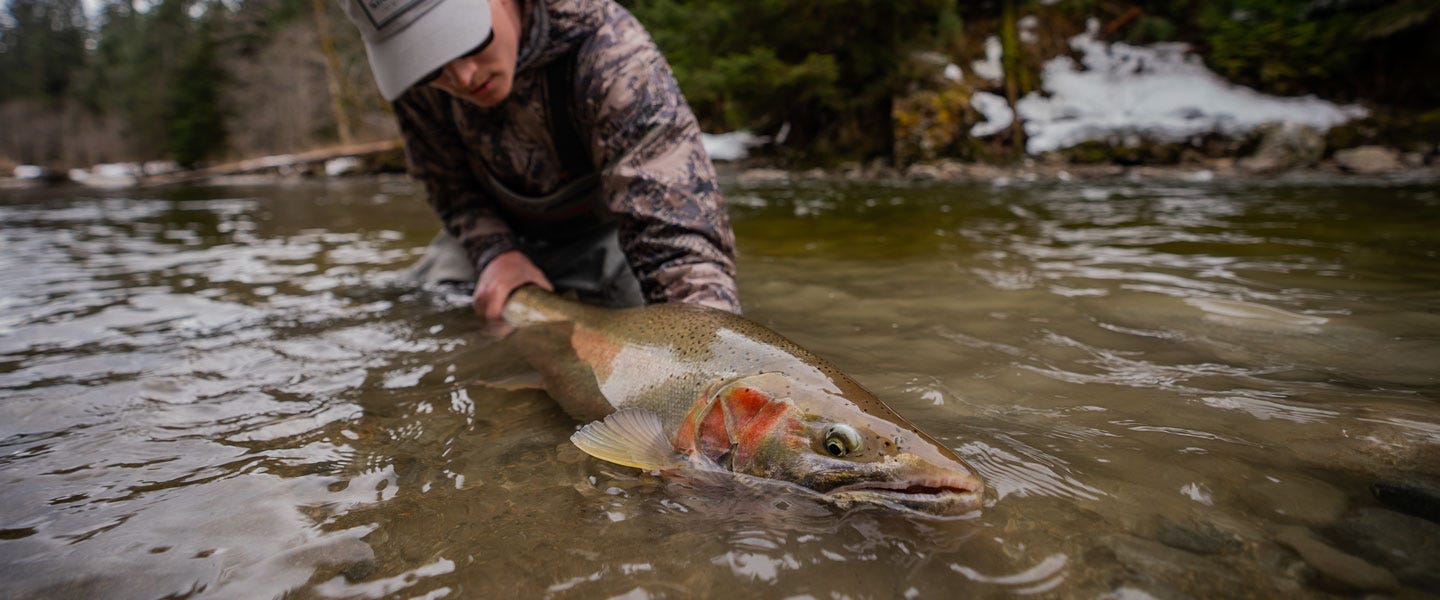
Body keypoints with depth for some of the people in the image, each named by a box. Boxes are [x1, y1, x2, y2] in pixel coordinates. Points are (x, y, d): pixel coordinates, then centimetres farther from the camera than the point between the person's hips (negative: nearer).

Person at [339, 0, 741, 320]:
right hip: (503, 230, 4)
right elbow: (448, 182, -6)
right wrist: (494, 251, -24)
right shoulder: (415, 66, -21)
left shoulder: (613, 53, -38)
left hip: (605, 232, -4)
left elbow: (680, 236, -46)